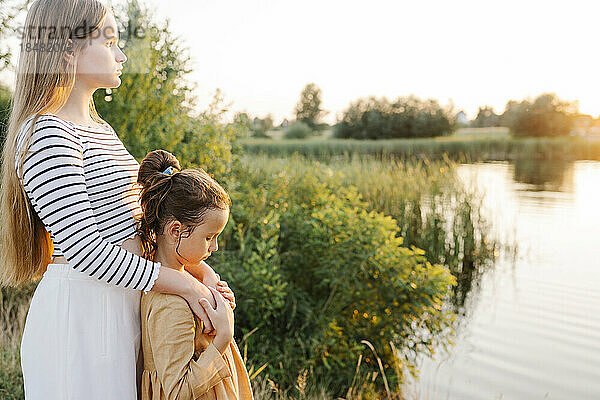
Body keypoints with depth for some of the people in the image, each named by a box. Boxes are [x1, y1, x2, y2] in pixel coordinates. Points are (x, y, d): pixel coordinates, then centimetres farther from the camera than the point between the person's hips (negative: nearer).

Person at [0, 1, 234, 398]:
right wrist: (183, 283, -17)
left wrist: (200, 271, 4)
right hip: (79, 311, -9)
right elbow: (83, 248, -23)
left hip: (120, 303, 9)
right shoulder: (46, 134, -17)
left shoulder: (100, 128, 14)